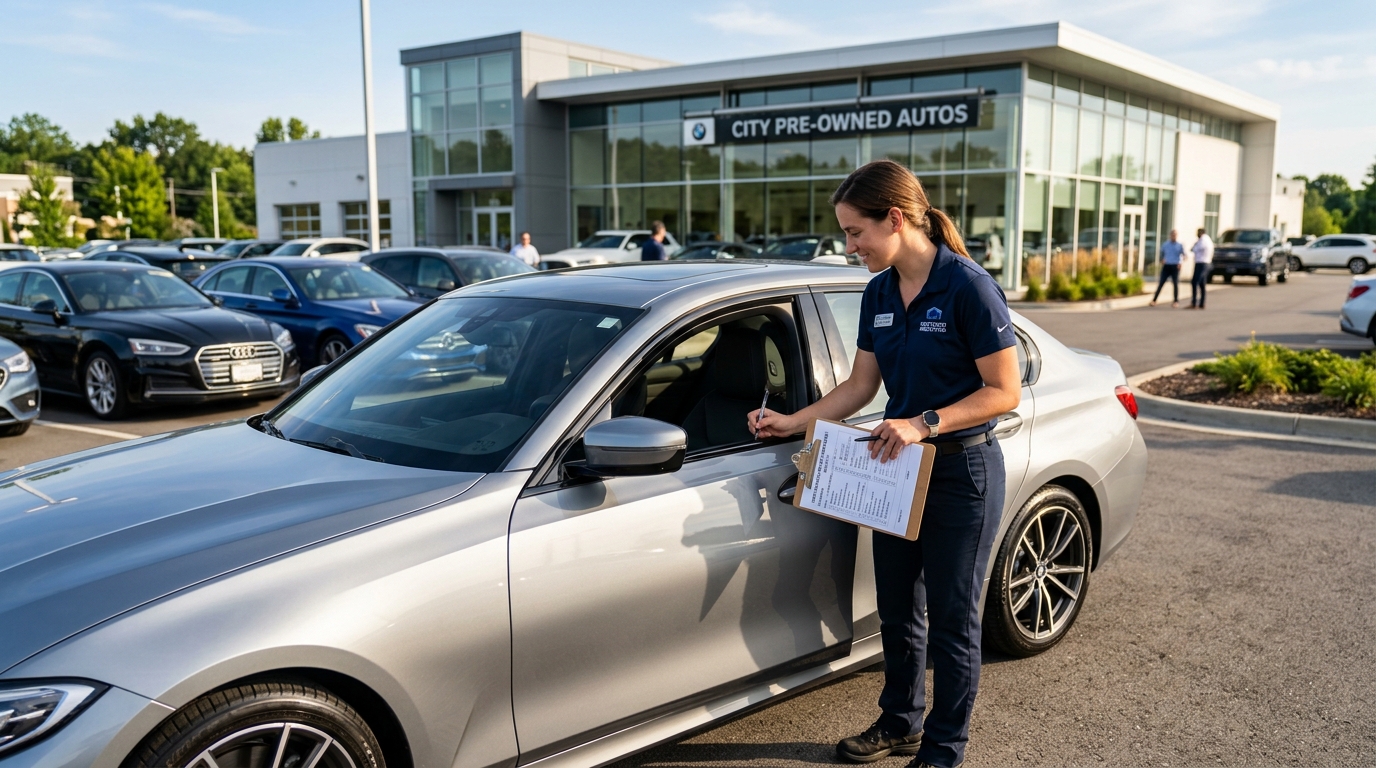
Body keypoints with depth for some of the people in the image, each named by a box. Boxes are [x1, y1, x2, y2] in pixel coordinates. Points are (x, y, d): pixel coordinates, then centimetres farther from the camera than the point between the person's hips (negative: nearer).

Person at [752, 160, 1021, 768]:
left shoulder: (968, 287, -18)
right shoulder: (879, 295, 4)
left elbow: (1005, 392, -17)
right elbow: (861, 386, 10)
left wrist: (925, 424, -26)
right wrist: (794, 422, 0)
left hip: (962, 471, -7)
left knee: (950, 620, 7)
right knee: (897, 610, 18)